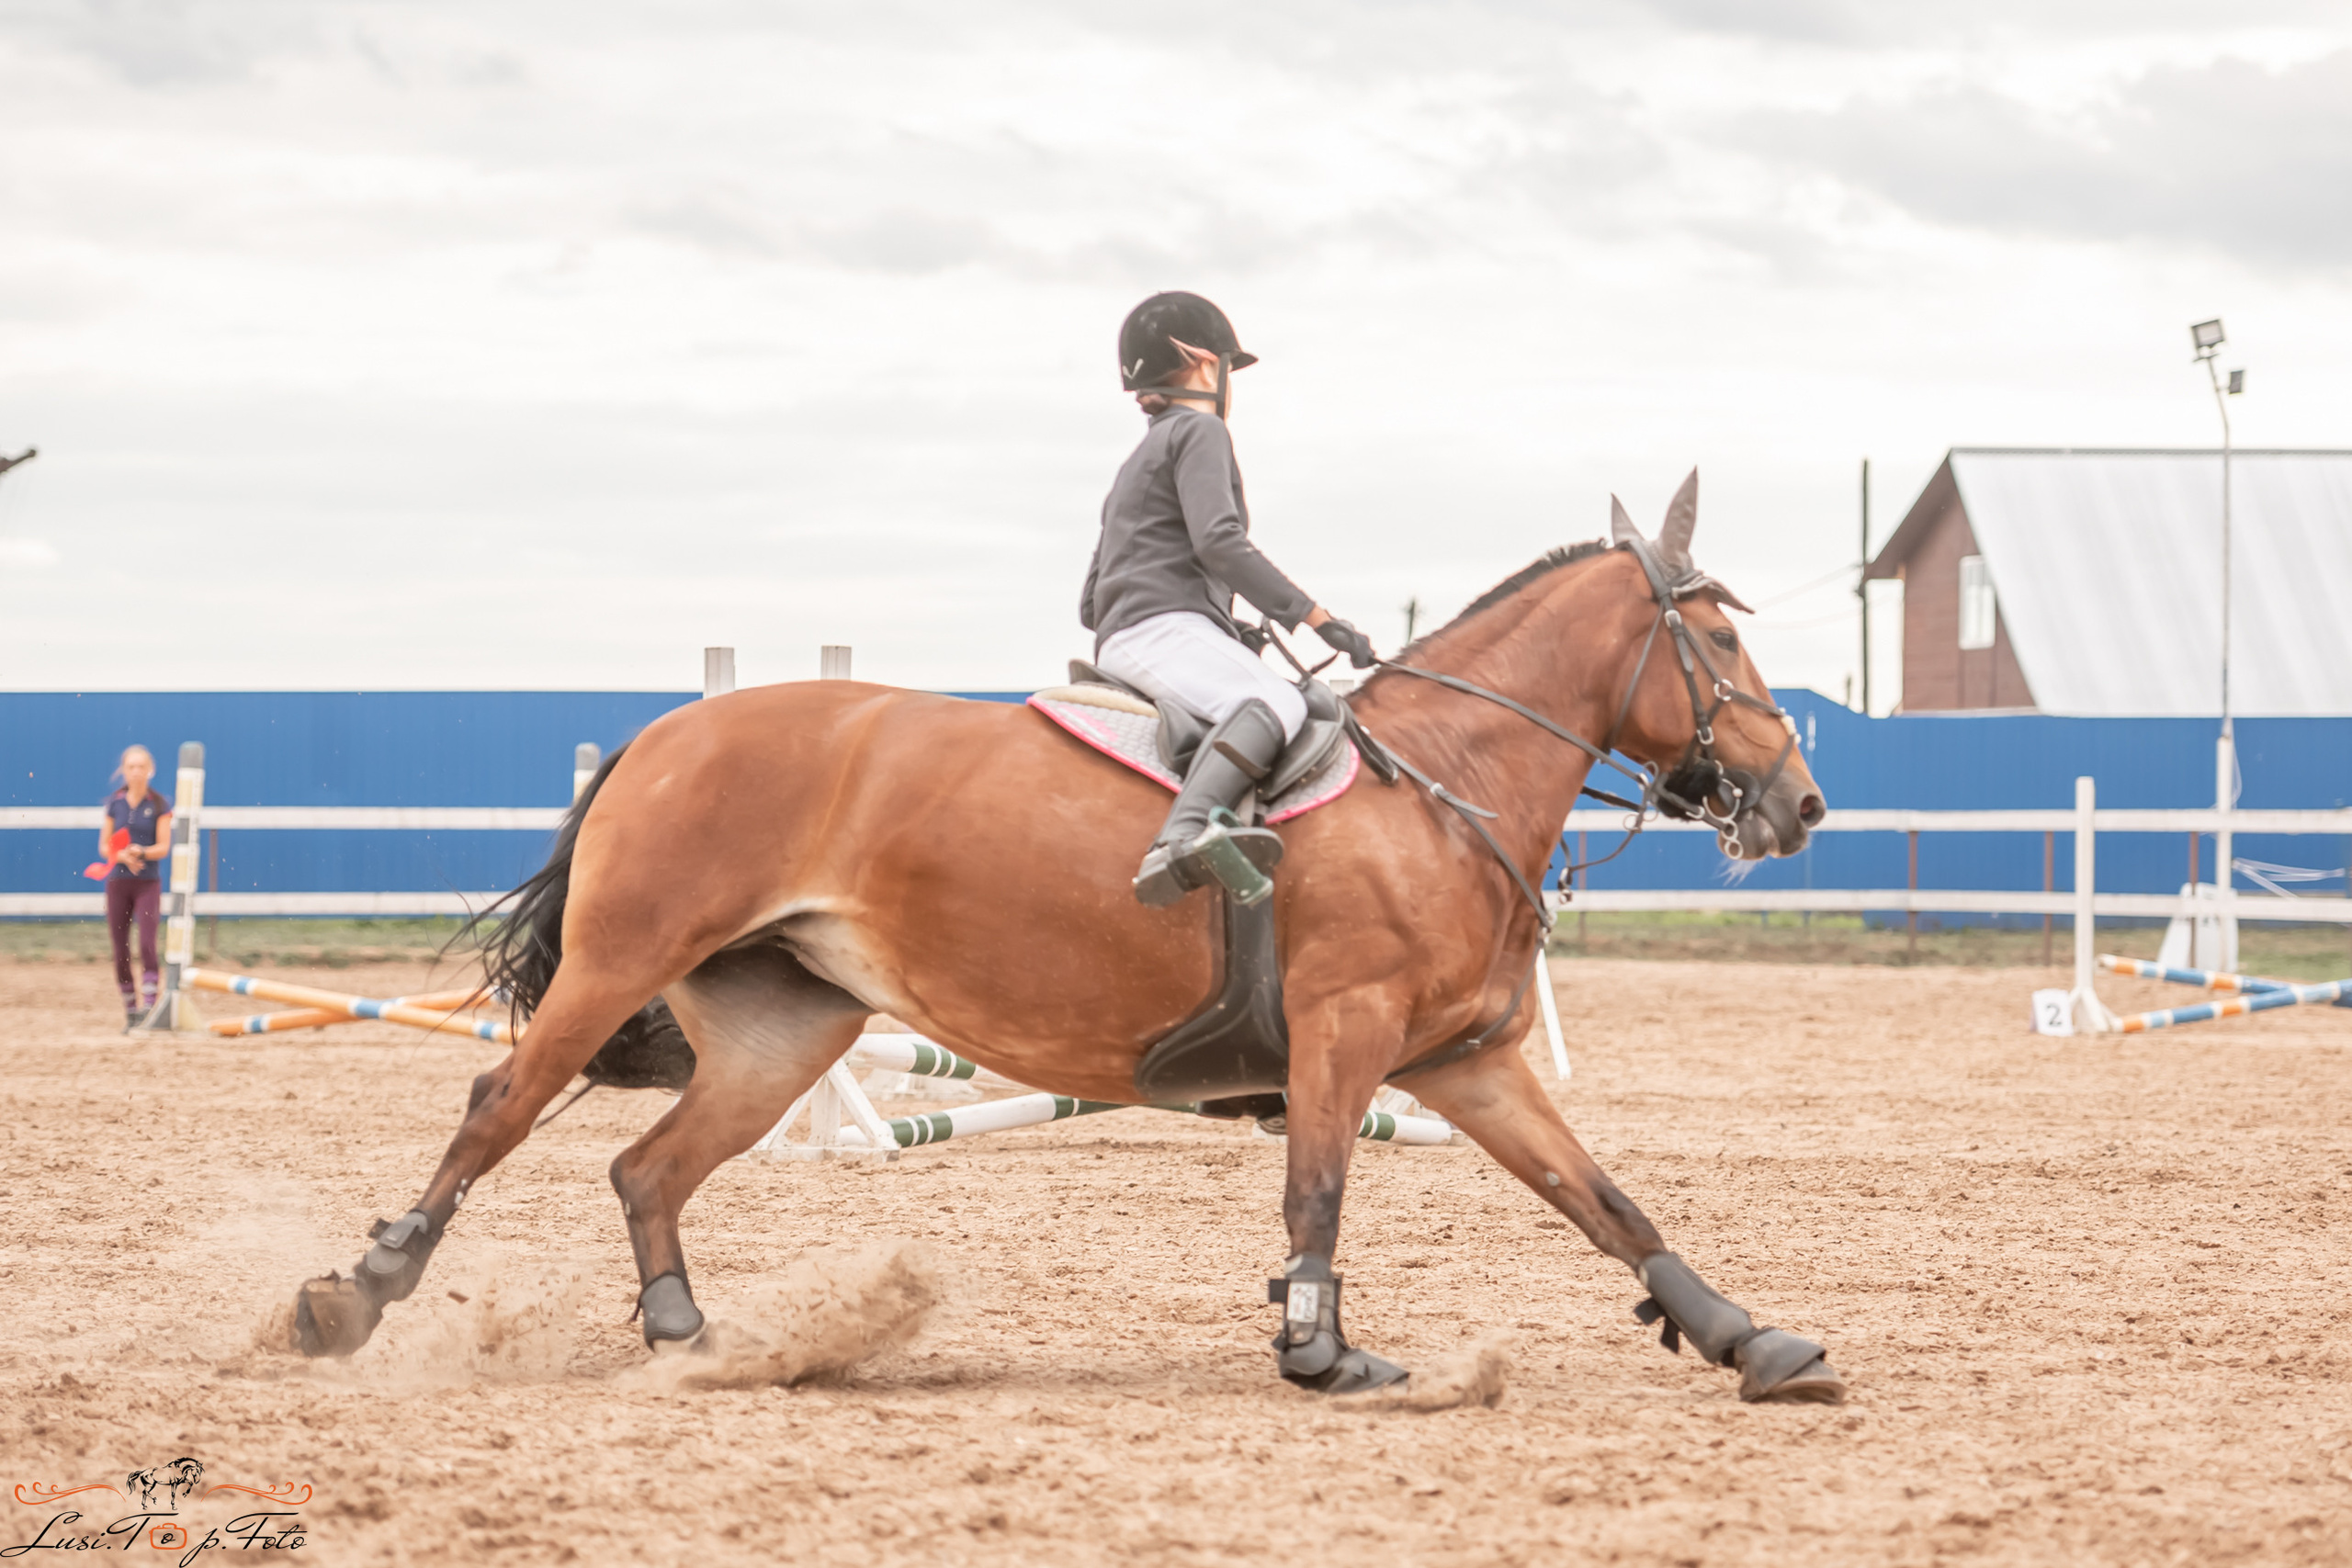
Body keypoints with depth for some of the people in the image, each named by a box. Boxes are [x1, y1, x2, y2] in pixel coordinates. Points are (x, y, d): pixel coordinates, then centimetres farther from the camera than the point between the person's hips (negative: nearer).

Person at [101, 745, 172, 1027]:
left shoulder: (159, 804, -1)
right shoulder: (114, 803, 6)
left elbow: (163, 848, -5)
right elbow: (104, 846, 6)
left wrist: (141, 852, -24)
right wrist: (122, 856, -14)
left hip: (148, 882, -3)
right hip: (117, 882, 3)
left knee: (147, 944, -17)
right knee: (120, 950, 2)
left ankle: (149, 1003, -19)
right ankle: (130, 1010, 11)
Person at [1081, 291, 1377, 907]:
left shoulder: (1137, 463, 32)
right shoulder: (1198, 430, 3)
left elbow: (1089, 606, 32)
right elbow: (1218, 543, -13)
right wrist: (1317, 618, -14)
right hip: (1165, 627, -10)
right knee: (1275, 703, -35)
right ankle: (1181, 838, -60)